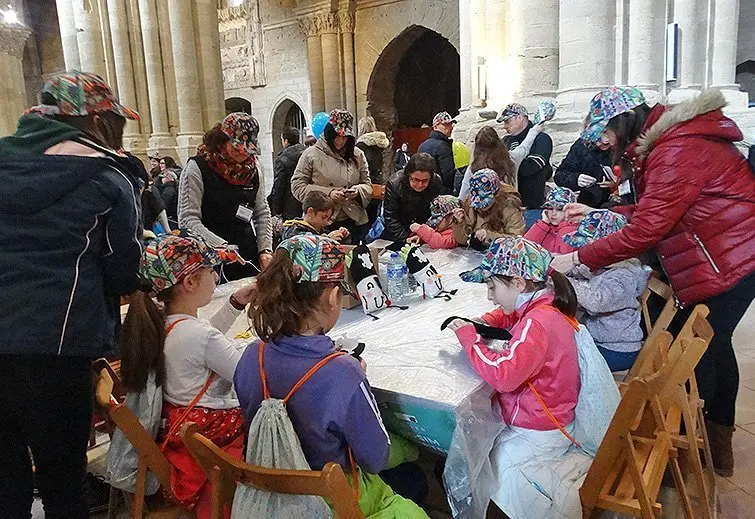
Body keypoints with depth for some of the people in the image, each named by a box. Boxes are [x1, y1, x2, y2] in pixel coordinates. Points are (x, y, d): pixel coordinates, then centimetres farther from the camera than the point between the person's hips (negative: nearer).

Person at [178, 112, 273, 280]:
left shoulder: (251, 169, 7)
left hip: (249, 256, 5)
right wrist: (221, 246, -27)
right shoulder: (197, 168, -9)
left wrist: (265, 250, -2)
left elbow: (262, 213, 12)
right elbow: (188, 219, -15)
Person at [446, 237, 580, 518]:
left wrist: (468, 337, -23)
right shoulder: (541, 306, 0)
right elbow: (509, 314, 22)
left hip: (538, 431, -9)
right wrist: (482, 322, 1)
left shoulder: (537, 323, -30)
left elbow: (503, 374, -37)